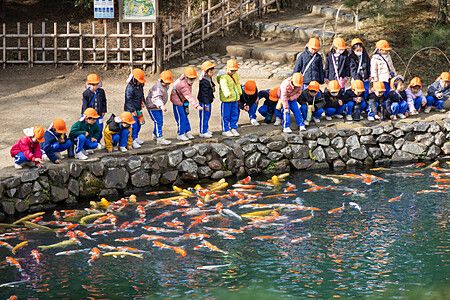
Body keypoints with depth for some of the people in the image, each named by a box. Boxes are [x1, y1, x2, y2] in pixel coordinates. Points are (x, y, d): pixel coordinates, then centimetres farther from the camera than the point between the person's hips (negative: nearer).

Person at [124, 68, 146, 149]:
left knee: (139, 123, 16)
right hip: (130, 110, -9)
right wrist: (132, 110, -21)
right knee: (134, 125, -11)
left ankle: (136, 137, 33)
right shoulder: (130, 87, -20)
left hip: (138, 109, 9)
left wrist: (142, 101, 10)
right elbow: (128, 100, -21)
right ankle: (133, 141, -7)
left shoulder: (140, 86, 6)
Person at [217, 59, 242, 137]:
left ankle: (233, 128, 26)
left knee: (235, 114, 14)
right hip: (227, 101, -8)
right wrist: (227, 94, -44)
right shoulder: (223, 77, -17)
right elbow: (224, 86, -31)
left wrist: (239, 94, 26)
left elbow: (238, 85, 23)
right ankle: (225, 130, 12)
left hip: (235, 99, 8)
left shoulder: (235, 76, 10)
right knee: (226, 116, 2)